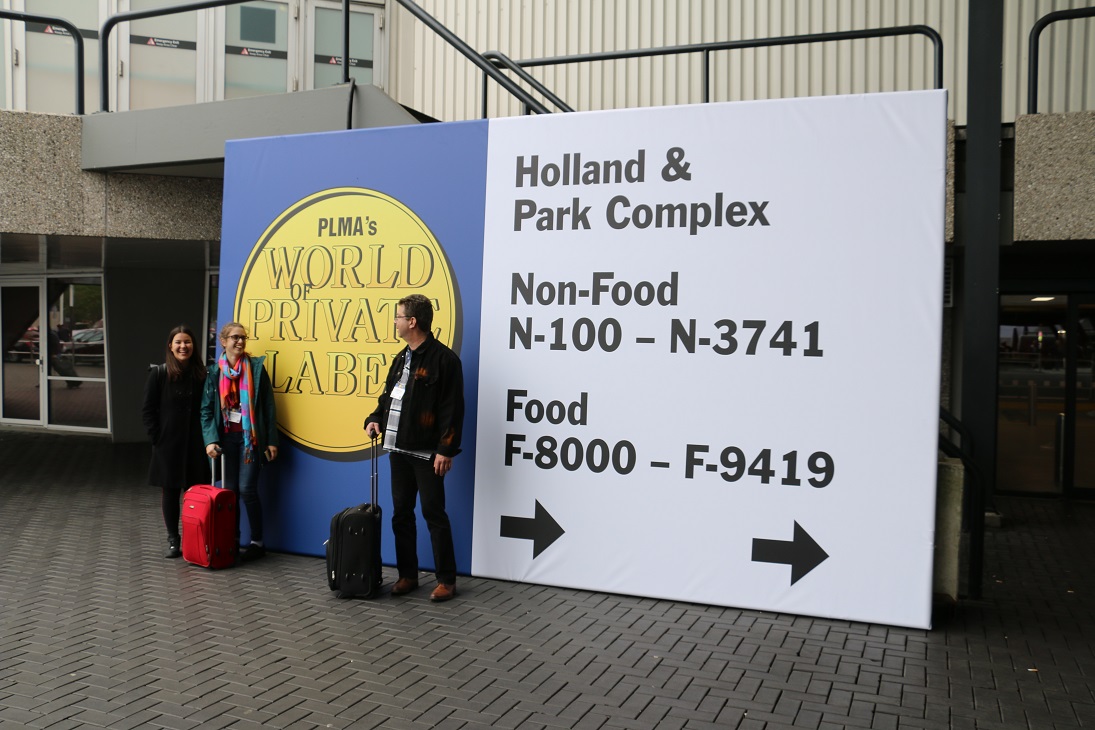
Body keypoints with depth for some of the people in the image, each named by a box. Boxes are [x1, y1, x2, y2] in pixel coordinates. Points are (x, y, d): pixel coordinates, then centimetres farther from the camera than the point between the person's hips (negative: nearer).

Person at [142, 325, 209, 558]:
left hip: (195, 443, 1)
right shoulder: (159, 373, -3)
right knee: (169, 491, 8)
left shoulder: (201, 374, 2)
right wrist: (157, 437, -6)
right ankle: (173, 540, 20)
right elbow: (147, 410, 0)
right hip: (168, 443, -1)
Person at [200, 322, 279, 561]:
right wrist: (210, 439, -11)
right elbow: (206, 409, 2)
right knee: (229, 490, 8)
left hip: (250, 436, -3)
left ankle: (257, 542, 5)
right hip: (227, 436, 3)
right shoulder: (214, 371, 4)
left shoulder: (256, 367, -2)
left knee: (247, 489, -7)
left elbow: (268, 405, -2)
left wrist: (271, 440, -6)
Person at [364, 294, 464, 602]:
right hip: (399, 449, 8)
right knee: (401, 514, 13)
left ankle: (446, 580, 9)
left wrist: (446, 449, -18)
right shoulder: (401, 359, 14)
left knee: (434, 514, -1)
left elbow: (453, 408, -15)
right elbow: (389, 395, 23)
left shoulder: (443, 358, -12)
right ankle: (407, 575, 24)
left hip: (427, 452, -8)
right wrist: (376, 419, 4)